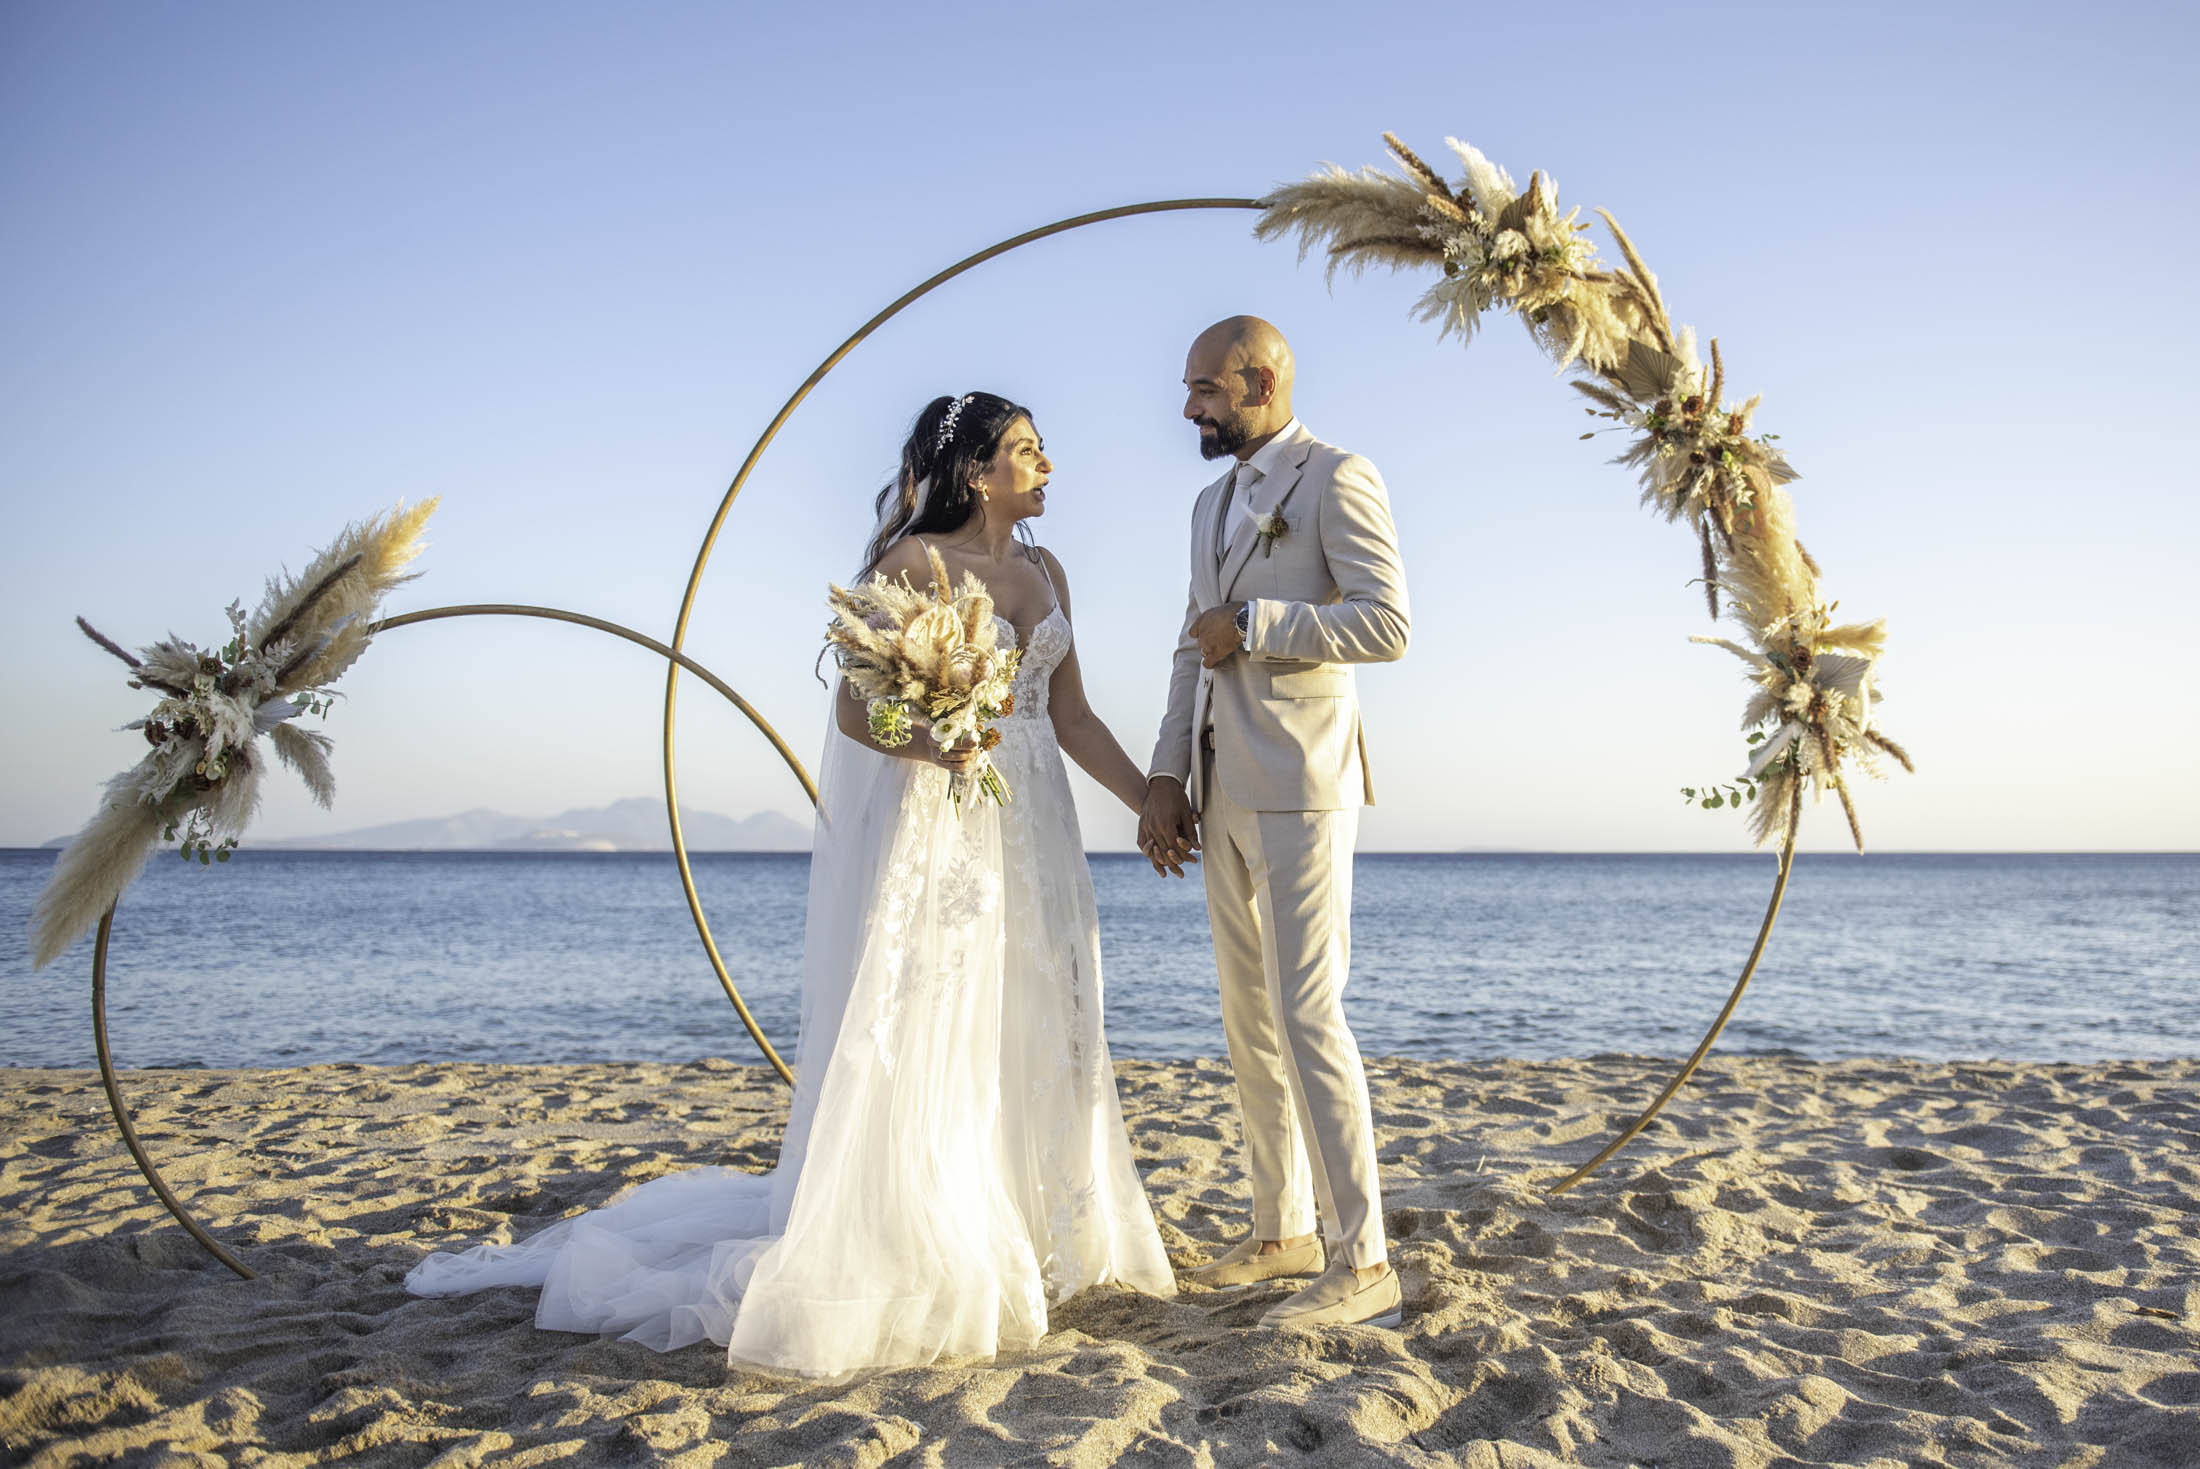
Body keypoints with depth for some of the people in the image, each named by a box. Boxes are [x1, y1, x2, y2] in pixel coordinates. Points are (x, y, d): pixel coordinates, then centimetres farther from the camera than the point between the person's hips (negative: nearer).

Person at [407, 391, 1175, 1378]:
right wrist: (931, 744, -30)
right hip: (926, 830, -7)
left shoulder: (1046, 573, 13)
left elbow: (1072, 717, 14)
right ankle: (884, 1264, 6)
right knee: (908, 1046, -3)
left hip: (1027, 838, 7)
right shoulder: (911, 562, -7)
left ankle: (1015, 1240, 23)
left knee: (1025, 1032, 10)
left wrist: (1155, 802, 12)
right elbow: (854, 709, -12)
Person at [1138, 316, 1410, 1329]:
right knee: (1249, 1022, 12)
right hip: (1221, 796, 9)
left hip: (1298, 790, -8)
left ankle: (1363, 1264, -4)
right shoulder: (1212, 504, 21)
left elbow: (1387, 624, -16)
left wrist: (1251, 625, -12)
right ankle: (1283, 1233, 23)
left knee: (1307, 1018, -11)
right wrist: (1166, 780, 9)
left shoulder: (1336, 479, -5)